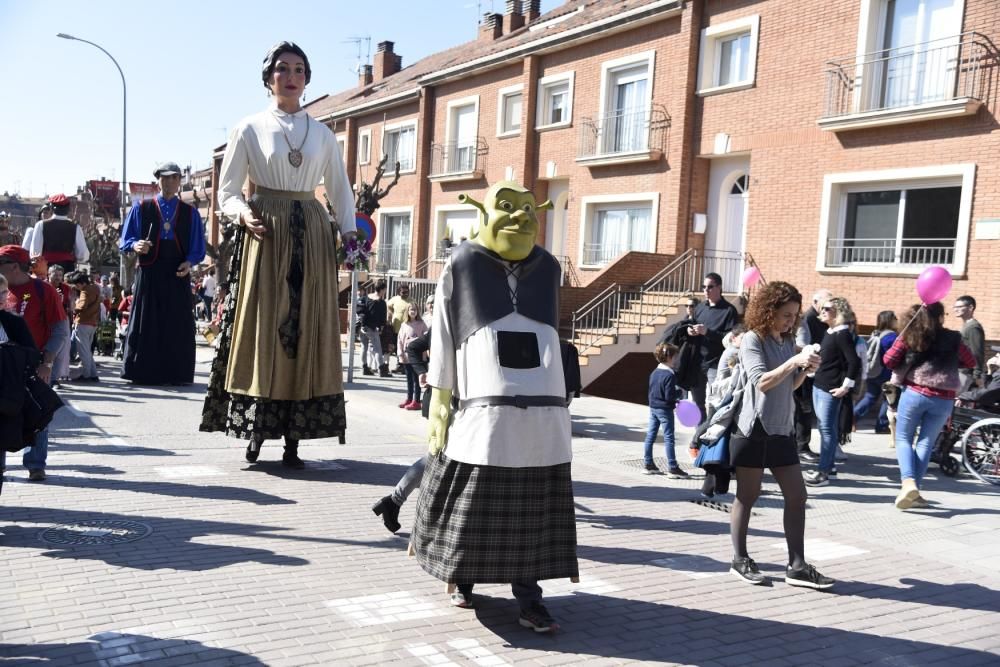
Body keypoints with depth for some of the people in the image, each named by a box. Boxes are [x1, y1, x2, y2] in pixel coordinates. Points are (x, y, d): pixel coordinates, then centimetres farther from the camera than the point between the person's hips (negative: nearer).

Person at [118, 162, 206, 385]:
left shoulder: (190, 212, 12)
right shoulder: (141, 208, 9)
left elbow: (198, 248, 11)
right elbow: (124, 241, 8)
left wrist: (189, 262, -9)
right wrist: (135, 245, -15)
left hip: (178, 276, 1)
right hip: (149, 275, -1)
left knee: (178, 326, 0)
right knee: (146, 324, 0)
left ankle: (176, 374, 5)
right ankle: (142, 373, 5)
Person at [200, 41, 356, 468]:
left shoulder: (323, 135, 14)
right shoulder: (250, 129, 6)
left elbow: (340, 192, 15)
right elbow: (227, 192, 5)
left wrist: (349, 233, -1)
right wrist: (244, 214, -16)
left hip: (311, 237, 3)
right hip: (265, 236, -2)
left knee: (307, 333, -1)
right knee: (262, 329, -4)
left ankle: (293, 439, 3)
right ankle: (256, 432, 3)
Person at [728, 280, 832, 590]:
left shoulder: (788, 341, 11)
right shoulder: (752, 339, -9)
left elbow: (790, 386, 17)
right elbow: (762, 382, -20)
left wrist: (805, 370, -2)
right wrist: (795, 361, -26)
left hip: (782, 430, 7)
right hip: (754, 430, -7)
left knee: (797, 496, 4)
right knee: (747, 495, 4)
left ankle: (797, 566, 10)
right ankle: (740, 559, 16)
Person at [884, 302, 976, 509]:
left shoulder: (909, 335, 0)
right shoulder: (953, 338, 3)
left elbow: (889, 360, -2)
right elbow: (971, 362, 17)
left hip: (914, 393, -1)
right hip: (943, 399, 1)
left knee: (903, 439, 10)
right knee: (925, 443, 9)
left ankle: (908, 482, -12)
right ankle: (914, 491, 7)